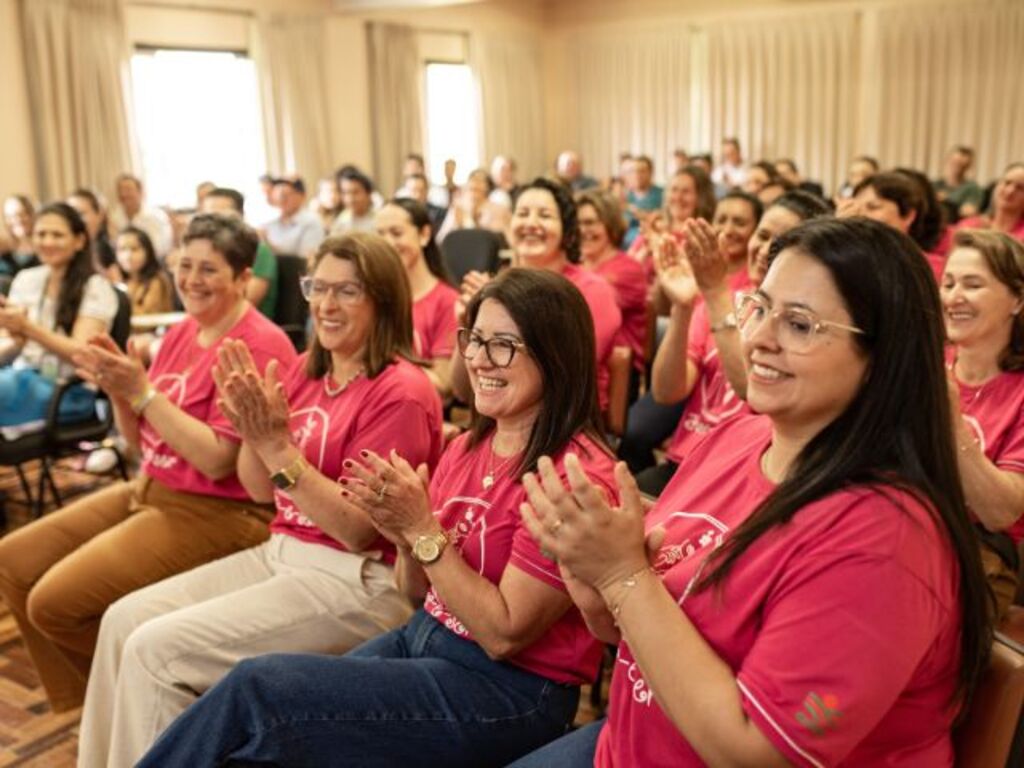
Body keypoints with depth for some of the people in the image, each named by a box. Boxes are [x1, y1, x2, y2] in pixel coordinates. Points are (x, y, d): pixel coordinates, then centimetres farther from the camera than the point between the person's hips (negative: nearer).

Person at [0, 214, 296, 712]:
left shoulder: (259, 345, -18)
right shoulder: (181, 333, 8)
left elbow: (217, 460, -23)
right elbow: (143, 443, 12)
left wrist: (142, 390, -22)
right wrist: (118, 390, -7)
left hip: (216, 514, -9)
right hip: (149, 490, 9)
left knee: (55, 602, -16)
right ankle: (81, 703, 19)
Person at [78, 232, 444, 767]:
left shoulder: (400, 392, -17)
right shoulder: (304, 370, 7)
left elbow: (358, 530, -20)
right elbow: (261, 491, 10)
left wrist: (276, 445, -24)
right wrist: (252, 430, -10)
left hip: (359, 580, -8)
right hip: (280, 553, 8)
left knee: (157, 648, -15)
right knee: (125, 619, 1)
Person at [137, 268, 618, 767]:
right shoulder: (468, 447, 5)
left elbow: (504, 634, -19)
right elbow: (420, 592, 10)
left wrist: (423, 528, -22)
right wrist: (406, 538, -11)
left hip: (507, 693, -7)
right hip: (421, 639, 7)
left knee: (255, 686, -14)